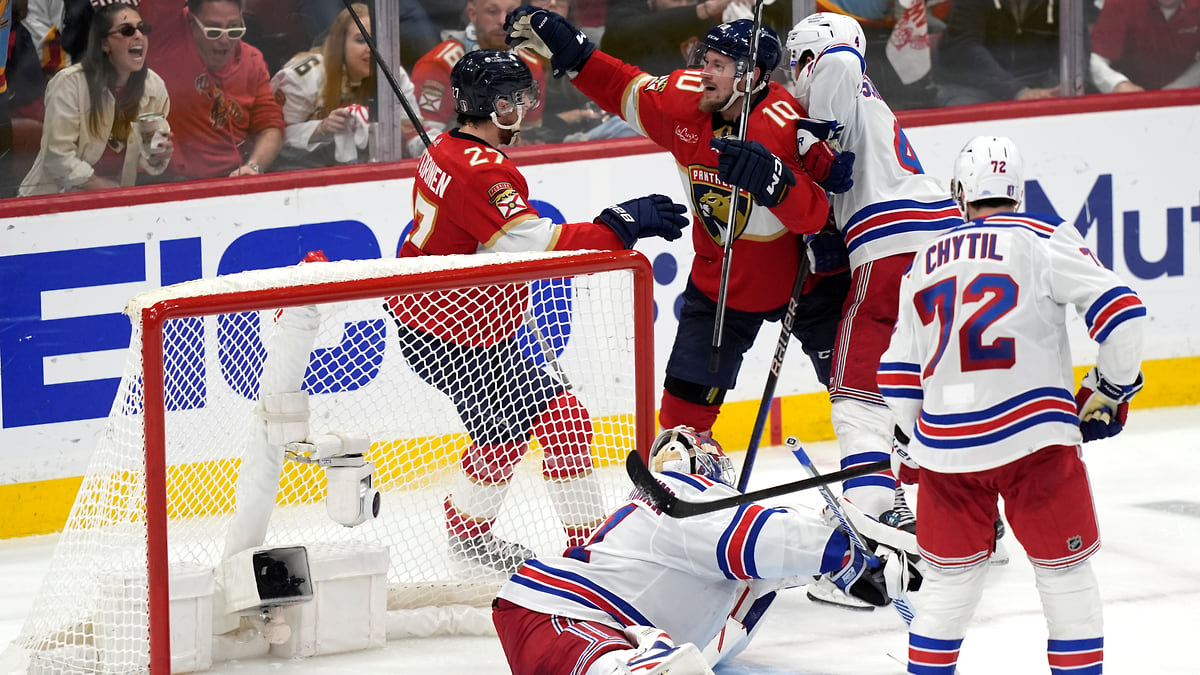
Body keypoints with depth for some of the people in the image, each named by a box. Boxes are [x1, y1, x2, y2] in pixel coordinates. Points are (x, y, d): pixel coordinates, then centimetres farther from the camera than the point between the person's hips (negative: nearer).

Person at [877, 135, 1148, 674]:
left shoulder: (924, 264, 14)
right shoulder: (1043, 240, 0)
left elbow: (897, 380, 17)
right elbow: (1120, 311, -8)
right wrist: (1107, 391, 7)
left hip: (946, 442, 4)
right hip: (1033, 439, -4)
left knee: (950, 575, 17)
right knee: (1064, 572, 8)